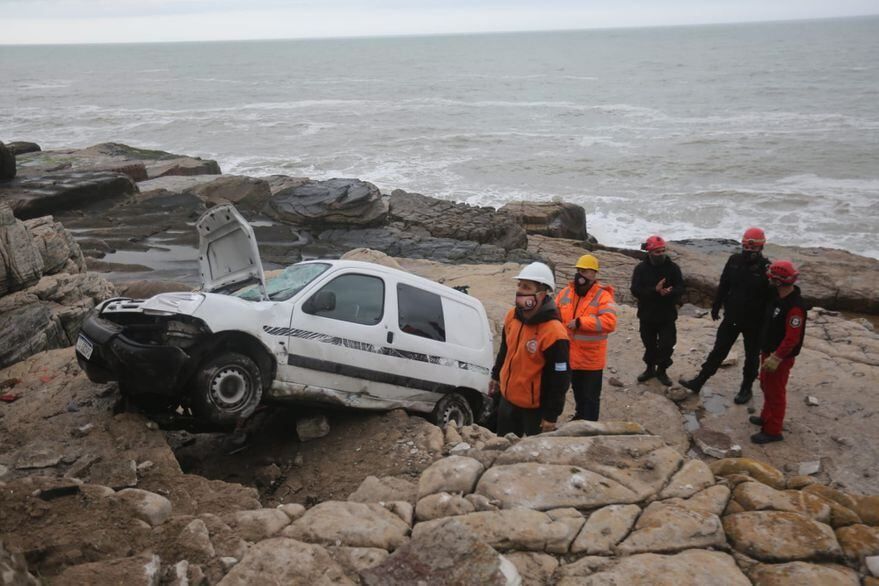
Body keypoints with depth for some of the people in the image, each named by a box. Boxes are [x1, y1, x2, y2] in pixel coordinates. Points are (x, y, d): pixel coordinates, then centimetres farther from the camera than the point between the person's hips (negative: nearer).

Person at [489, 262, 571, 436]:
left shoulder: (554, 333, -27)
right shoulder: (512, 316, -4)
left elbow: (560, 379, -21)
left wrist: (551, 415, -17)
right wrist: (496, 376, 24)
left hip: (535, 407, -7)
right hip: (507, 398, 7)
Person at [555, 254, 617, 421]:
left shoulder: (603, 296, -16)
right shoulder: (565, 293, 1)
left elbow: (609, 323, -29)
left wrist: (580, 322, -29)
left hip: (591, 358, -6)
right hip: (571, 355, 6)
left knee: (591, 396, 6)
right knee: (578, 392, 26)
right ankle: (580, 416, 47)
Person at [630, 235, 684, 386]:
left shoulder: (673, 267, -6)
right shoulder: (641, 268, -8)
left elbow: (680, 289, -9)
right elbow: (635, 290, -17)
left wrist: (669, 292, -32)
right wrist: (655, 290, -31)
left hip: (667, 315, 0)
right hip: (646, 314, 0)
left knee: (666, 345, 2)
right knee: (649, 344, 15)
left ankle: (662, 370, 22)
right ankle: (650, 368, 34)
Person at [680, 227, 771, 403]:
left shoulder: (766, 268, -18)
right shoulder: (734, 261, -5)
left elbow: (770, 298, -14)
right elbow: (723, 286, 7)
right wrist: (716, 307, 12)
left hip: (753, 322, -4)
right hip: (732, 317, 4)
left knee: (751, 356, 13)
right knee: (718, 350, 11)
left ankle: (746, 389, 30)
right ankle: (698, 382, 17)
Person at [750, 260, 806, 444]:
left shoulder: (794, 306, -29)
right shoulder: (778, 296, 0)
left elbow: (792, 338, -28)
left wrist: (776, 358, -27)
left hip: (780, 357, -9)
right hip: (769, 351, 9)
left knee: (775, 392, 2)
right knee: (766, 386, 23)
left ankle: (773, 431, 13)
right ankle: (767, 417, 40)